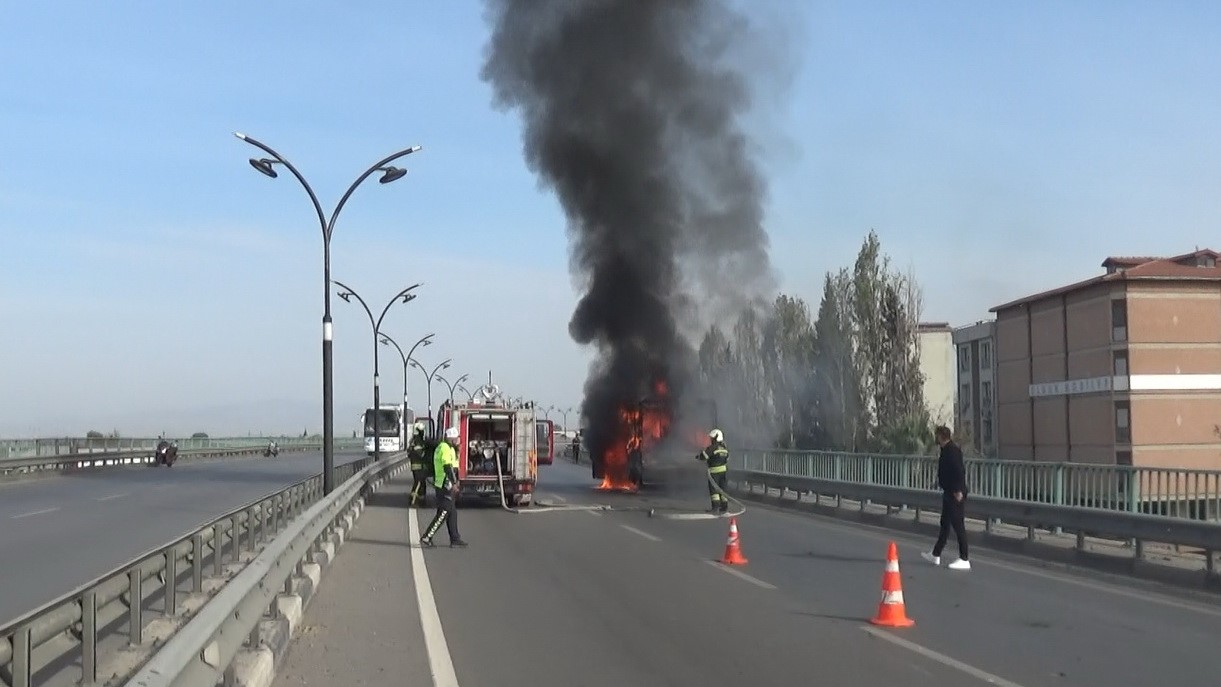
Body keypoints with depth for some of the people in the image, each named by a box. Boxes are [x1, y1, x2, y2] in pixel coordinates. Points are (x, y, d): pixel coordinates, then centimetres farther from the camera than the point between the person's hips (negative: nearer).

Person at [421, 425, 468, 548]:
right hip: (446, 486, -11)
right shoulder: (446, 449, -17)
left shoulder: (441, 447, 17)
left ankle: (455, 539, 18)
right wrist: (454, 483, -33)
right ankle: (426, 538, -5)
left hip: (442, 485, 11)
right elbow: (448, 467, -27)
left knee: (452, 513, 13)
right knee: (443, 514, -7)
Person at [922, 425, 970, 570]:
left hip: (955, 494, -11)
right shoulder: (947, 449, 13)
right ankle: (935, 555, 28)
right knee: (945, 524, 18)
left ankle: (964, 560, -3)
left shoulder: (952, 450, -18)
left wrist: (958, 491, -25)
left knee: (958, 525, -7)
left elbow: (959, 471, -25)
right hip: (949, 493, 11)